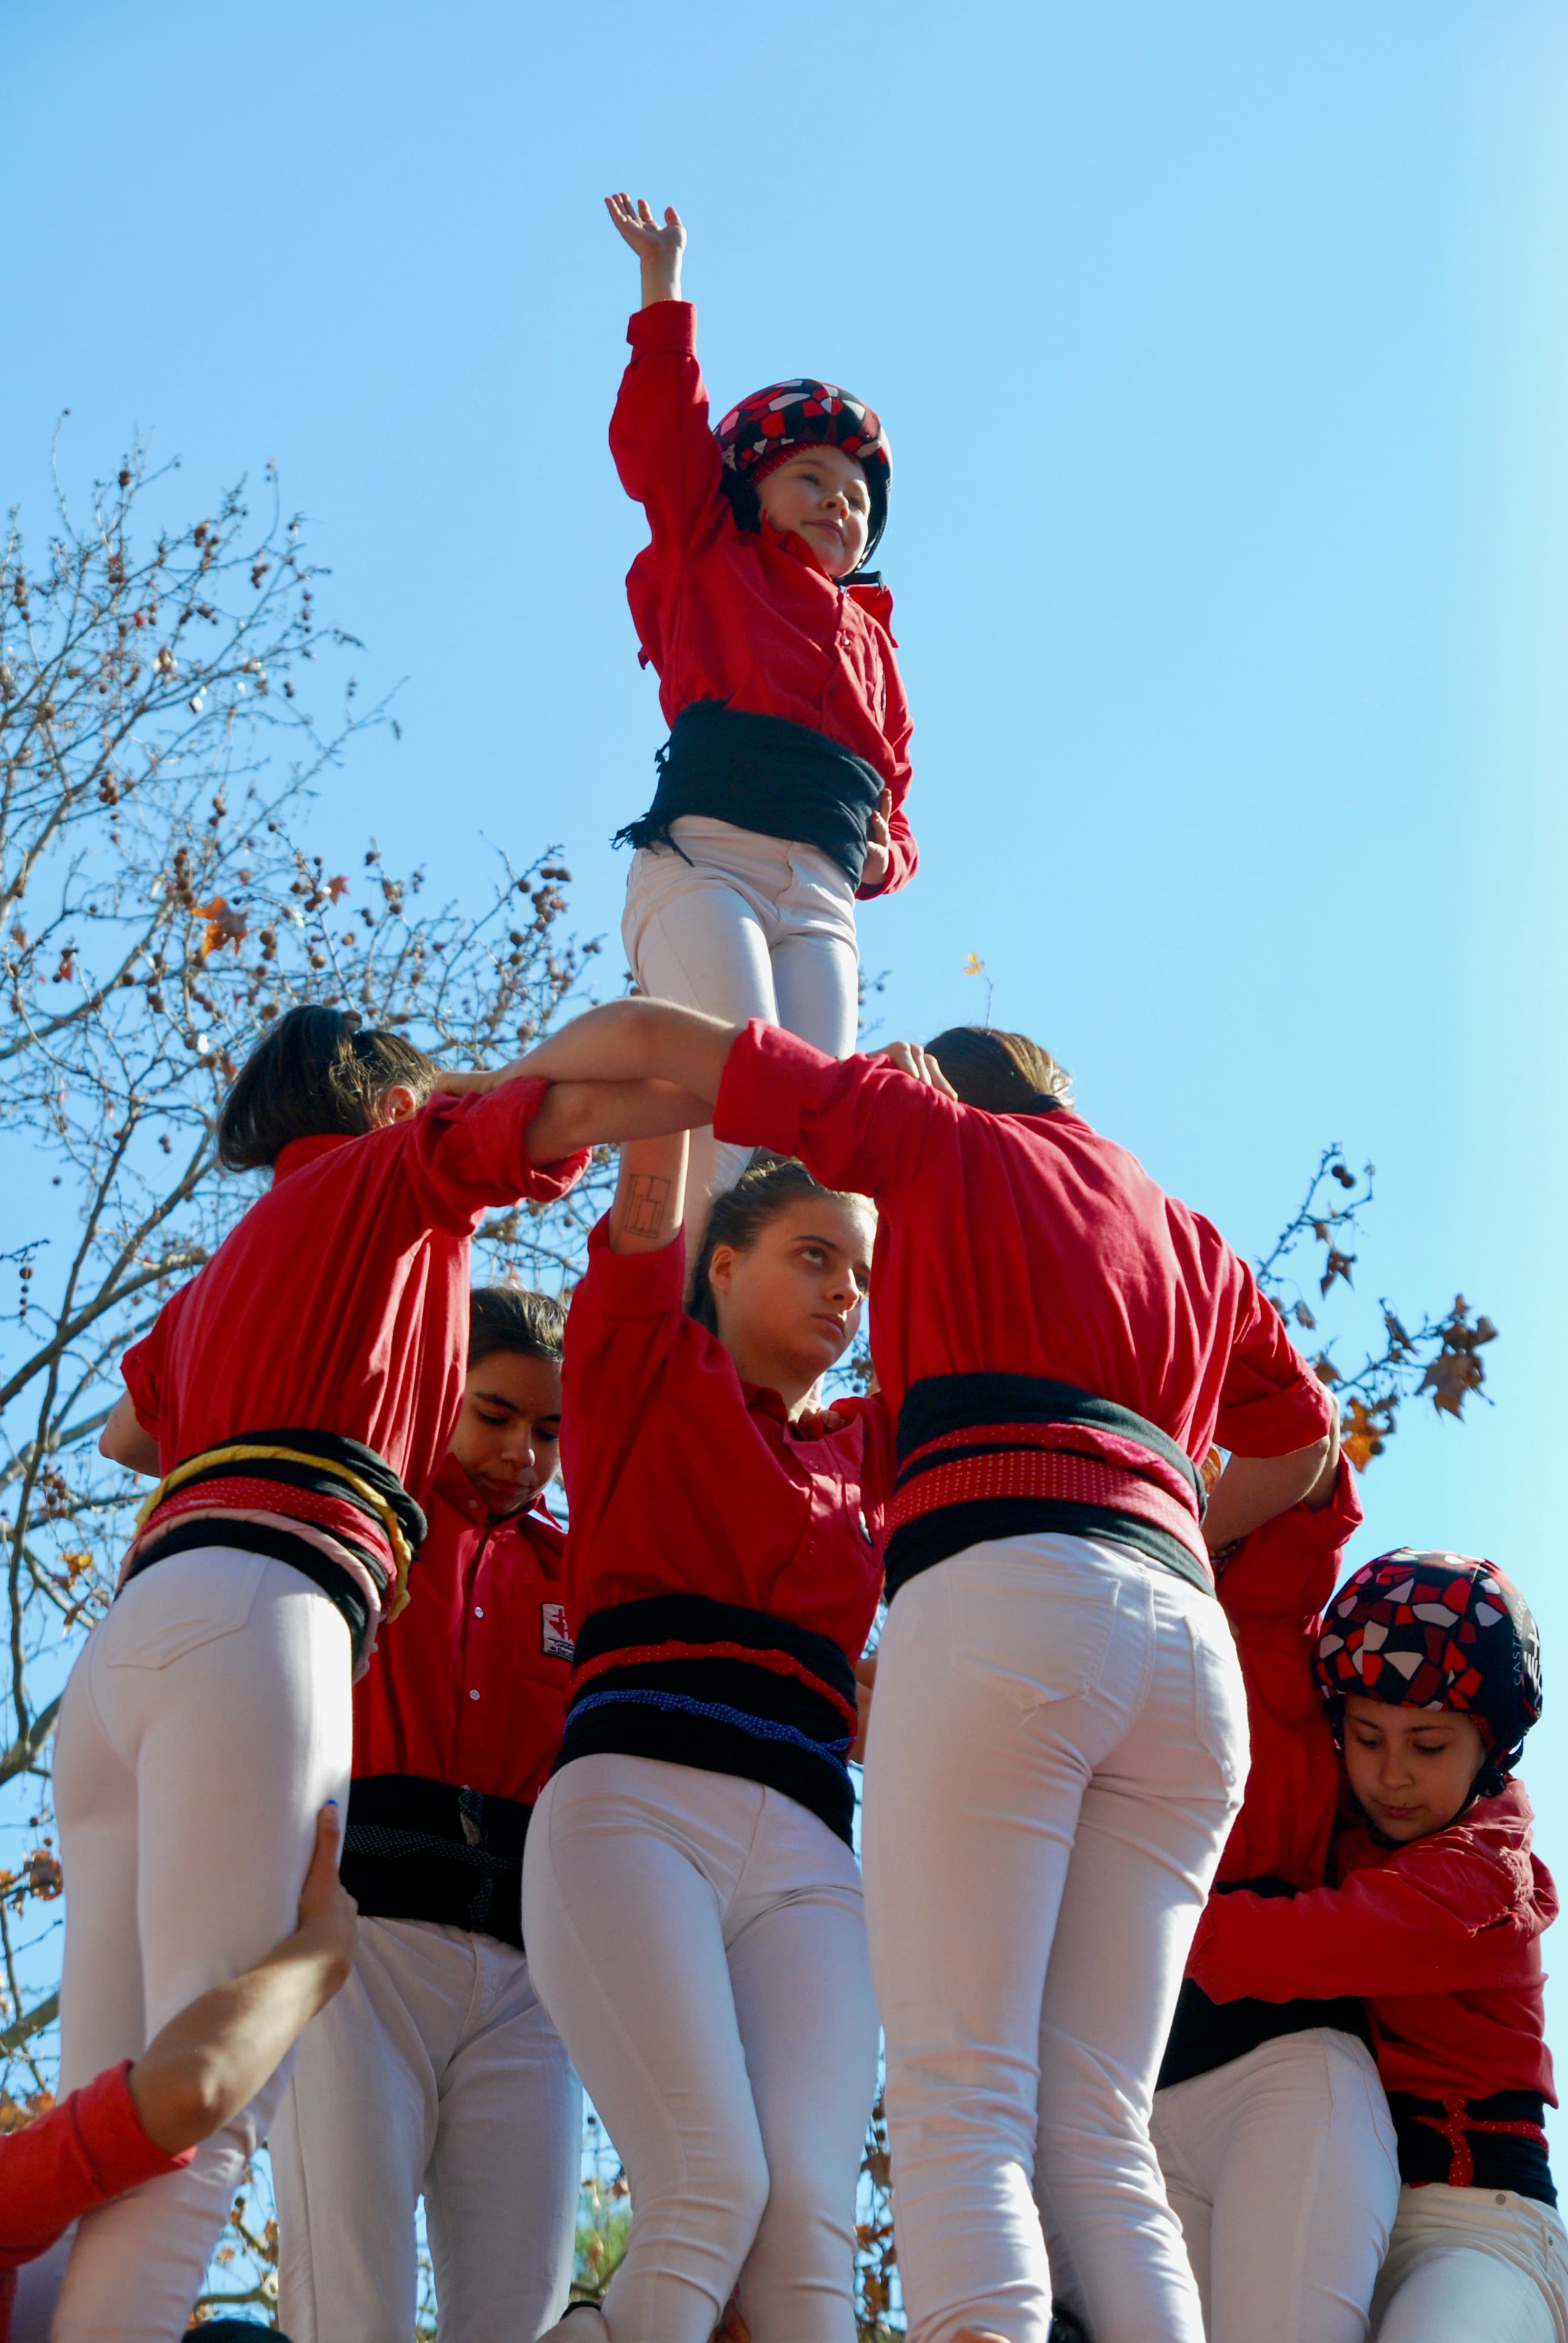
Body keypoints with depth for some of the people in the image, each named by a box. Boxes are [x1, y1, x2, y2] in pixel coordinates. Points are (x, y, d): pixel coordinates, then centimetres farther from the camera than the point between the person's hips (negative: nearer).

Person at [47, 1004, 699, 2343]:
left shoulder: (226, 1272, 35)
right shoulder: (392, 1165, 16)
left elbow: (127, 1432, 52)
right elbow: (571, 1100, 1)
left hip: (130, 1631, 8)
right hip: (260, 1609, -8)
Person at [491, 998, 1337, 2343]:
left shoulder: (944, 1134, 18)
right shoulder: (1193, 1239, 31)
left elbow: (646, 1038, 18)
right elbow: (1303, 1444, 44)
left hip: (998, 1598, -5)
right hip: (1189, 1640, 5)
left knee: (961, 2108, -13)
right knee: (1097, 2134, 2)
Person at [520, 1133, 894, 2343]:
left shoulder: (867, 1454, 27)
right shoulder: (646, 1368, 17)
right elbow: (650, 1197, 8)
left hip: (806, 1859, 4)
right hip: (636, 1801, -3)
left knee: (809, 2221, -19)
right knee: (713, 2187, -26)